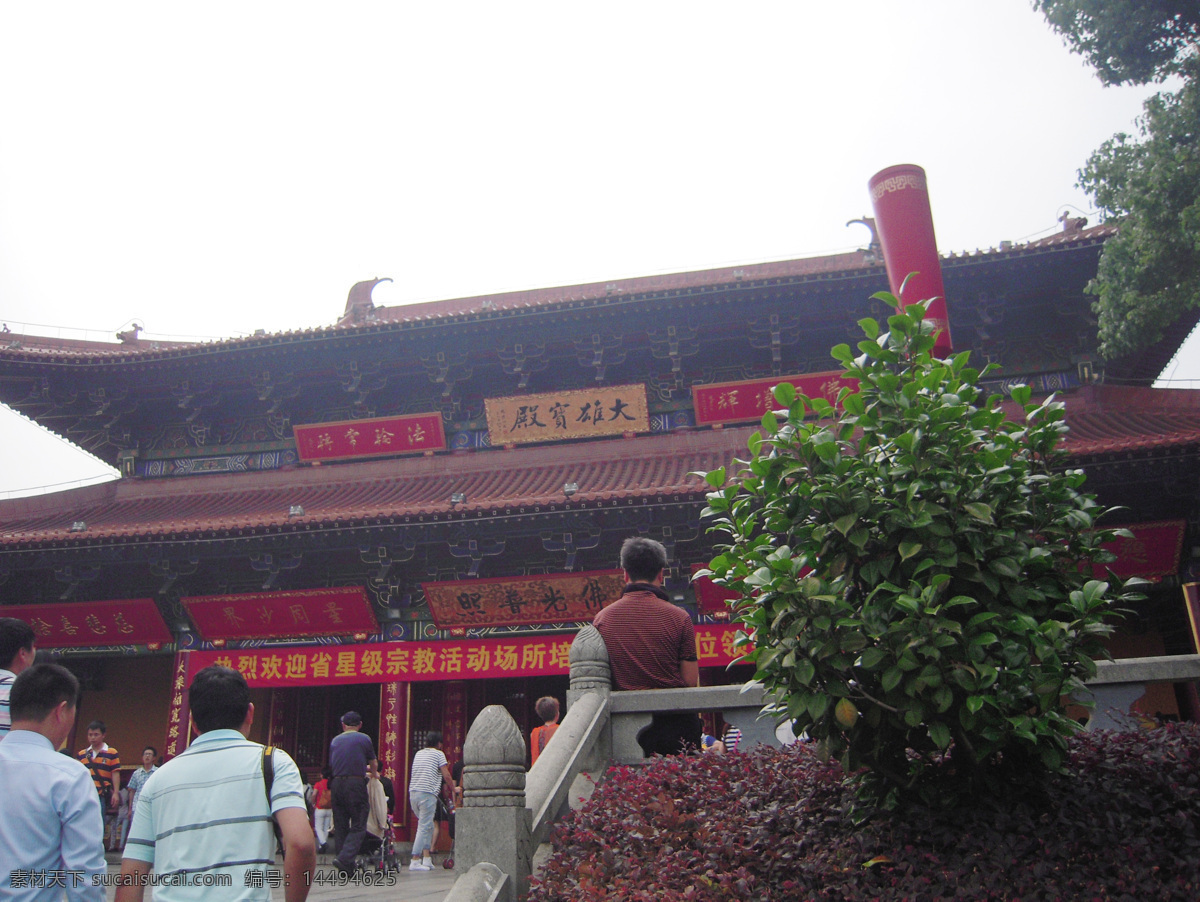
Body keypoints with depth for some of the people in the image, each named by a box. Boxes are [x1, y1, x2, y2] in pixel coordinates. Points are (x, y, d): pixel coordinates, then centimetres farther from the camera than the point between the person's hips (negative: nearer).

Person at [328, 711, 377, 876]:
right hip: (356, 784, -4)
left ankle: (346, 869, 10)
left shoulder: (335, 741, 14)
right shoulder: (364, 739, 3)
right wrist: (368, 770, 37)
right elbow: (374, 764, 12)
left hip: (337, 783, 5)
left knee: (340, 827, 9)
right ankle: (344, 858, -20)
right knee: (358, 826, -1)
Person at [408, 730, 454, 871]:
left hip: (413, 792, 7)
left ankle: (426, 858, 12)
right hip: (428, 793, -7)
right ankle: (415, 861, -7)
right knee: (424, 827, -4)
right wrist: (453, 790, 10)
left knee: (427, 826, 16)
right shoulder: (438, 754, 1)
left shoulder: (418, 754, 20)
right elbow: (446, 776, -3)